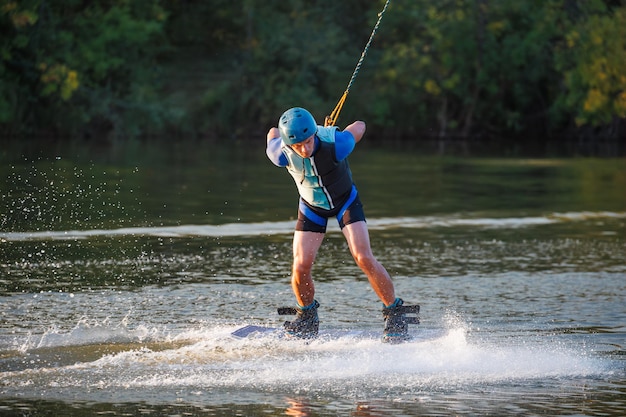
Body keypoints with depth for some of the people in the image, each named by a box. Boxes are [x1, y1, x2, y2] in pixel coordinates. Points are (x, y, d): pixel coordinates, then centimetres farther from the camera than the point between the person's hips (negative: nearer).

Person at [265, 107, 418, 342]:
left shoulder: (336, 144, -37)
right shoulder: (280, 155, -31)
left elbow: (359, 126, -15)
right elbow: (273, 134, -6)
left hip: (345, 200, -2)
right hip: (312, 206, 2)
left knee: (363, 258, -17)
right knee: (300, 267, -9)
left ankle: (395, 313, -1)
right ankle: (307, 318, 19)